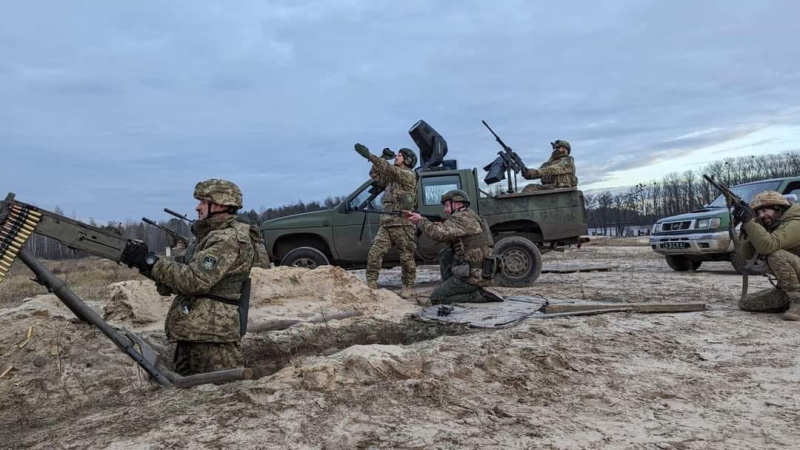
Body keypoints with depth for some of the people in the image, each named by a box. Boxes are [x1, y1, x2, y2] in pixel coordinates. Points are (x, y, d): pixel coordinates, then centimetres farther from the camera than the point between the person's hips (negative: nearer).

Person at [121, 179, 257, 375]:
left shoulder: (230, 239, -14)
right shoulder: (206, 236, 17)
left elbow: (194, 280, -23)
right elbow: (179, 274, 15)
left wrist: (150, 261, -15)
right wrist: (143, 261, -1)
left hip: (213, 336, -10)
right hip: (191, 333, 10)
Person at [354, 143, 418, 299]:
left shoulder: (409, 175, -6)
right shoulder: (392, 177, 20)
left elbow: (391, 170, -21)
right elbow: (375, 174, 19)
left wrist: (369, 155, -28)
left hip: (403, 225, -7)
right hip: (386, 225, 7)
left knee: (407, 258, 3)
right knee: (374, 254, -5)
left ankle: (407, 287, 14)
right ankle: (371, 284, -2)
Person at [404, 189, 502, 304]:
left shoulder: (461, 218, -13)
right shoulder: (470, 217, 19)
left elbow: (438, 234, -23)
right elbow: (445, 236, 18)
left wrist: (420, 220, -9)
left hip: (473, 276, -9)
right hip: (479, 272, 9)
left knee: (436, 298, 0)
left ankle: (477, 296, -7)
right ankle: (450, 289, 14)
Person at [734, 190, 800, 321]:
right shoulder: (770, 228, 10)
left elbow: (767, 246, -35)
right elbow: (745, 255, 0)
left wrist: (749, 220, -29)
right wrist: (746, 226, -12)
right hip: (788, 288, 8)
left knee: (776, 255, -30)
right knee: (746, 303, 1)